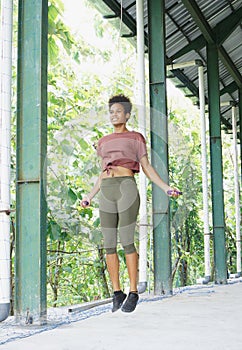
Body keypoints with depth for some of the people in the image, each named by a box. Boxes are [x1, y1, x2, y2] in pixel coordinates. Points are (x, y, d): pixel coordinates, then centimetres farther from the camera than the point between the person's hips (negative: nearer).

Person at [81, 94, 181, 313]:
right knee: (109, 245, 1)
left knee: (127, 242, -9)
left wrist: (166, 188, -7)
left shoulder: (135, 138, 7)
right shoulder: (104, 142, 19)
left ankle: (133, 293, 1)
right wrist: (90, 197, 22)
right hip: (106, 192, 5)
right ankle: (117, 293, 11)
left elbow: (147, 168, 4)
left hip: (126, 188, -5)